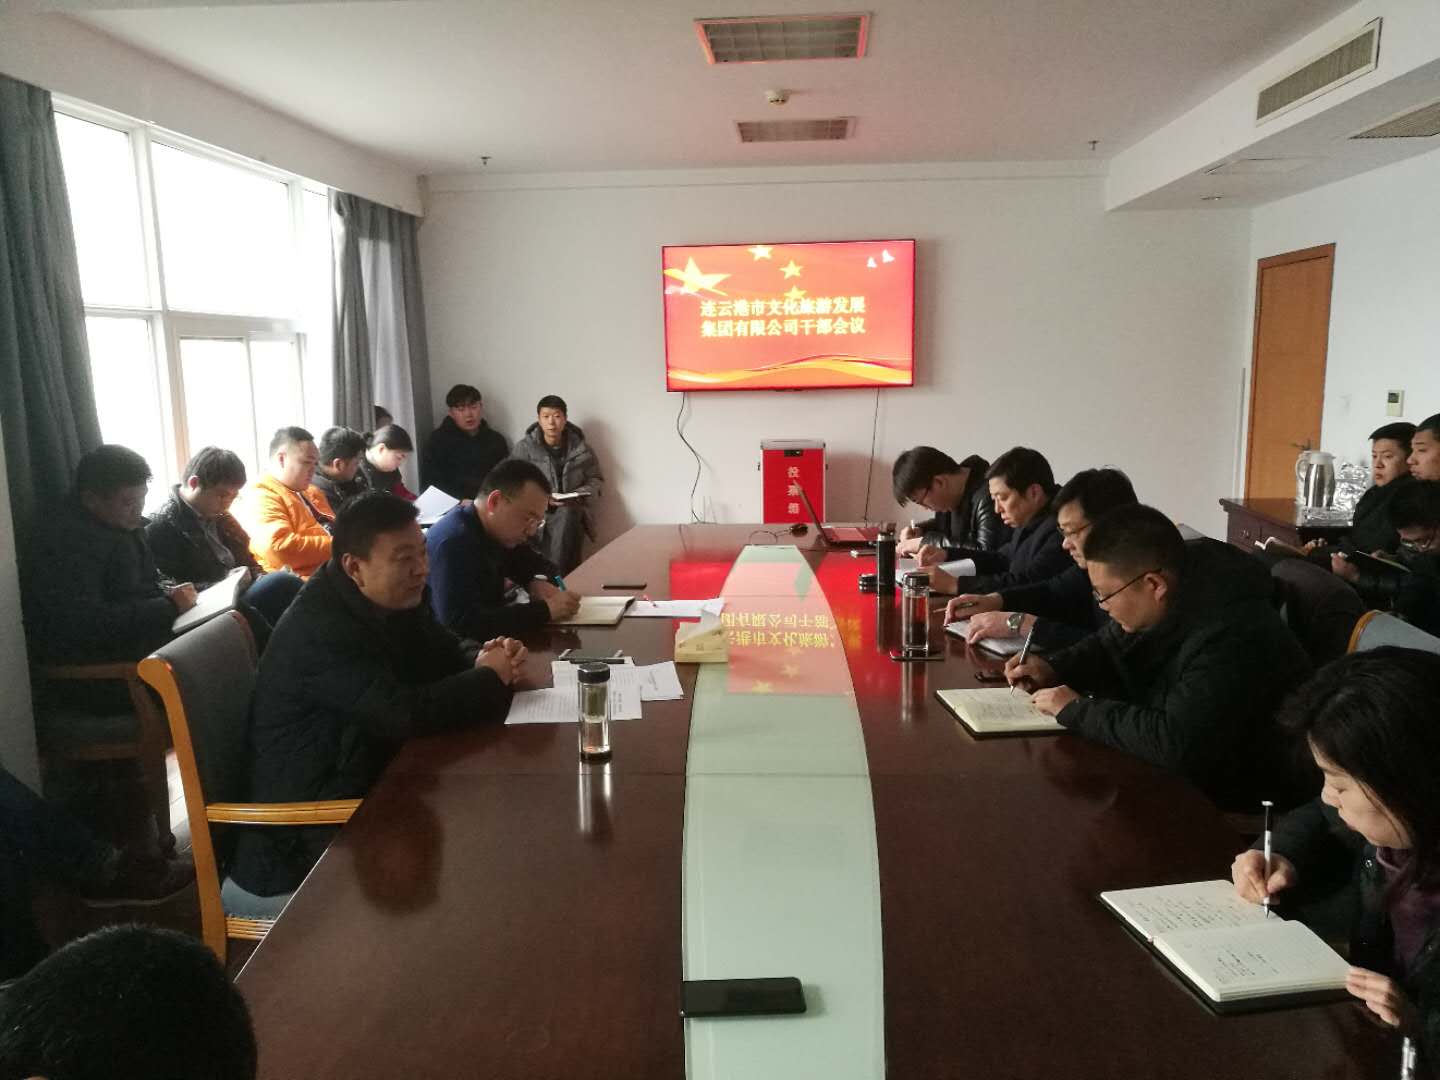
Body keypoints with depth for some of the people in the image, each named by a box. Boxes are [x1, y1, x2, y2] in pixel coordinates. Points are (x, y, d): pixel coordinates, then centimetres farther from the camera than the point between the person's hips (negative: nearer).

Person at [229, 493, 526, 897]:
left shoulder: (397, 599, 2)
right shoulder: (319, 631, -27)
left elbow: (447, 652, 15)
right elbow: (406, 715, -33)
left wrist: (485, 658, -9)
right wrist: (490, 677, -18)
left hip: (375, 777, 9)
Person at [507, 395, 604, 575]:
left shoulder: (581, 448, 6)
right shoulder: (524, 447, 0)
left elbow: (595, 479, 11)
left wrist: (580, 495, -10)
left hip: (572, 512, 2)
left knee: (567, 515, -31)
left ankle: (558, 576, -23)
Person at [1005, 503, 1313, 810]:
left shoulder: (1231, 639, -33)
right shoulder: (1161, 606, -5)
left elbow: (1175, 743, -40)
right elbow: (1110, 646, 14)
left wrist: (1075, 710, -28)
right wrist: (1054, 670, -5)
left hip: (1227, 801, -8)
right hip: (1172, 774, 8)